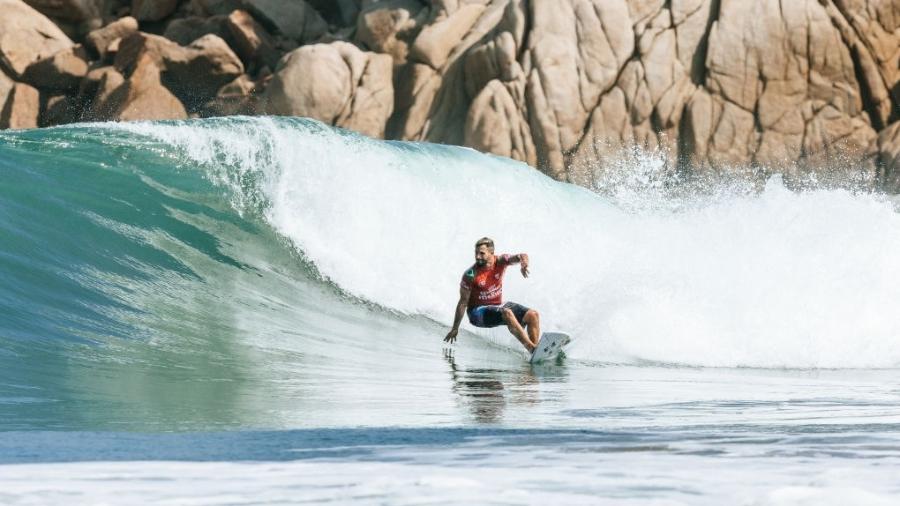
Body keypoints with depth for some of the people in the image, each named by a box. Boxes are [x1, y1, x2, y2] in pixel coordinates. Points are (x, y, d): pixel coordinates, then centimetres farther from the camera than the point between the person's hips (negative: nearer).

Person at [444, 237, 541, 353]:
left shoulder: (500, 261, -5)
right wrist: (455, 329, -9)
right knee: (507, 313, -33)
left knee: (533, 315, -8)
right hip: (478, 312, -6)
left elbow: (519, 257, -20)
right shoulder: (471, 275, -17)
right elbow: (463, 303, -13)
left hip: (498, 306, 6)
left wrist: (523, 261, -47)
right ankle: (533, 349, -37)